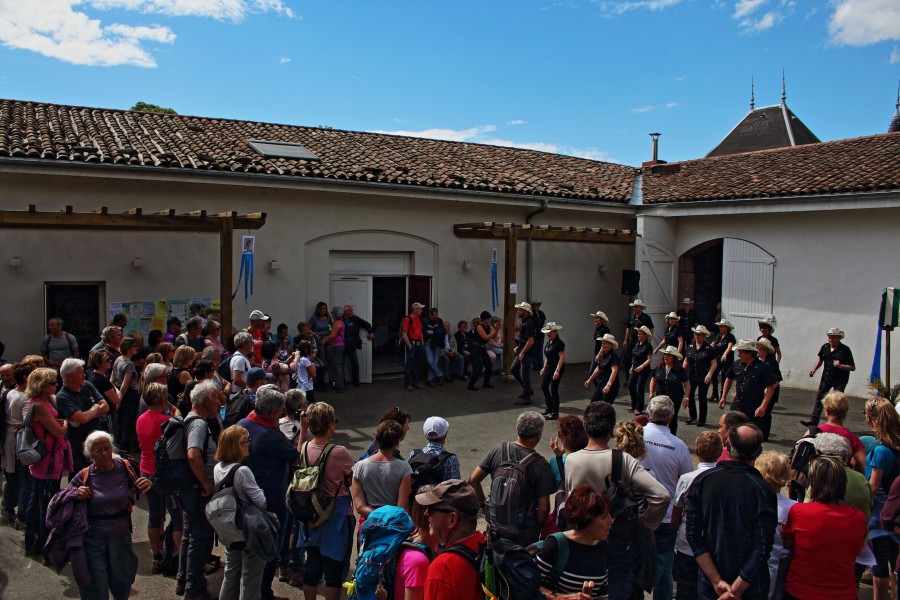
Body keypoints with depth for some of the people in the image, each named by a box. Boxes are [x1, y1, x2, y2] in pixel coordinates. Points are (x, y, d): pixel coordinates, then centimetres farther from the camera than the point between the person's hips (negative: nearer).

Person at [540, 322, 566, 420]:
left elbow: (562, 358, -20)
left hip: (557, 368, -9)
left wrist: (557, 371, -26)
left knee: (554, 390, -4)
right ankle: (549, 408, 28)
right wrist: (544, 368, 17)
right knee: (543, 386, 13)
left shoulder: (559, 343, -17)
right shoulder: (548, 342, 9)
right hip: (549, 367, 9)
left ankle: (555, 413, 6)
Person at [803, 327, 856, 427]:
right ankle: (813, 420, 10)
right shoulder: (825, 347, 2)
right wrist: (814, 369, 12)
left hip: (840, 381, -6)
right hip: (826, 378, 6)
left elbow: (853, 367, -14)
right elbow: (820, 358, 23)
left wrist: (841, 366, -29)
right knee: (819, 398, 6)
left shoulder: (845, 350, -14)